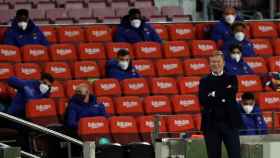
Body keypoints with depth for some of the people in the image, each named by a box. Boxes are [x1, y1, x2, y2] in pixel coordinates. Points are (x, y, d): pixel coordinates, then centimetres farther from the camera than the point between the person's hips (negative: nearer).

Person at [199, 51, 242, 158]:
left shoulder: (231, 79, 8)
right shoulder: (204, 81, 8)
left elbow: (232, 93, -12)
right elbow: (203, 100, -8)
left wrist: (214, 95, -14)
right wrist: (222, 98, -13)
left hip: (230, 122, 0)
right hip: (211, 124, 1)